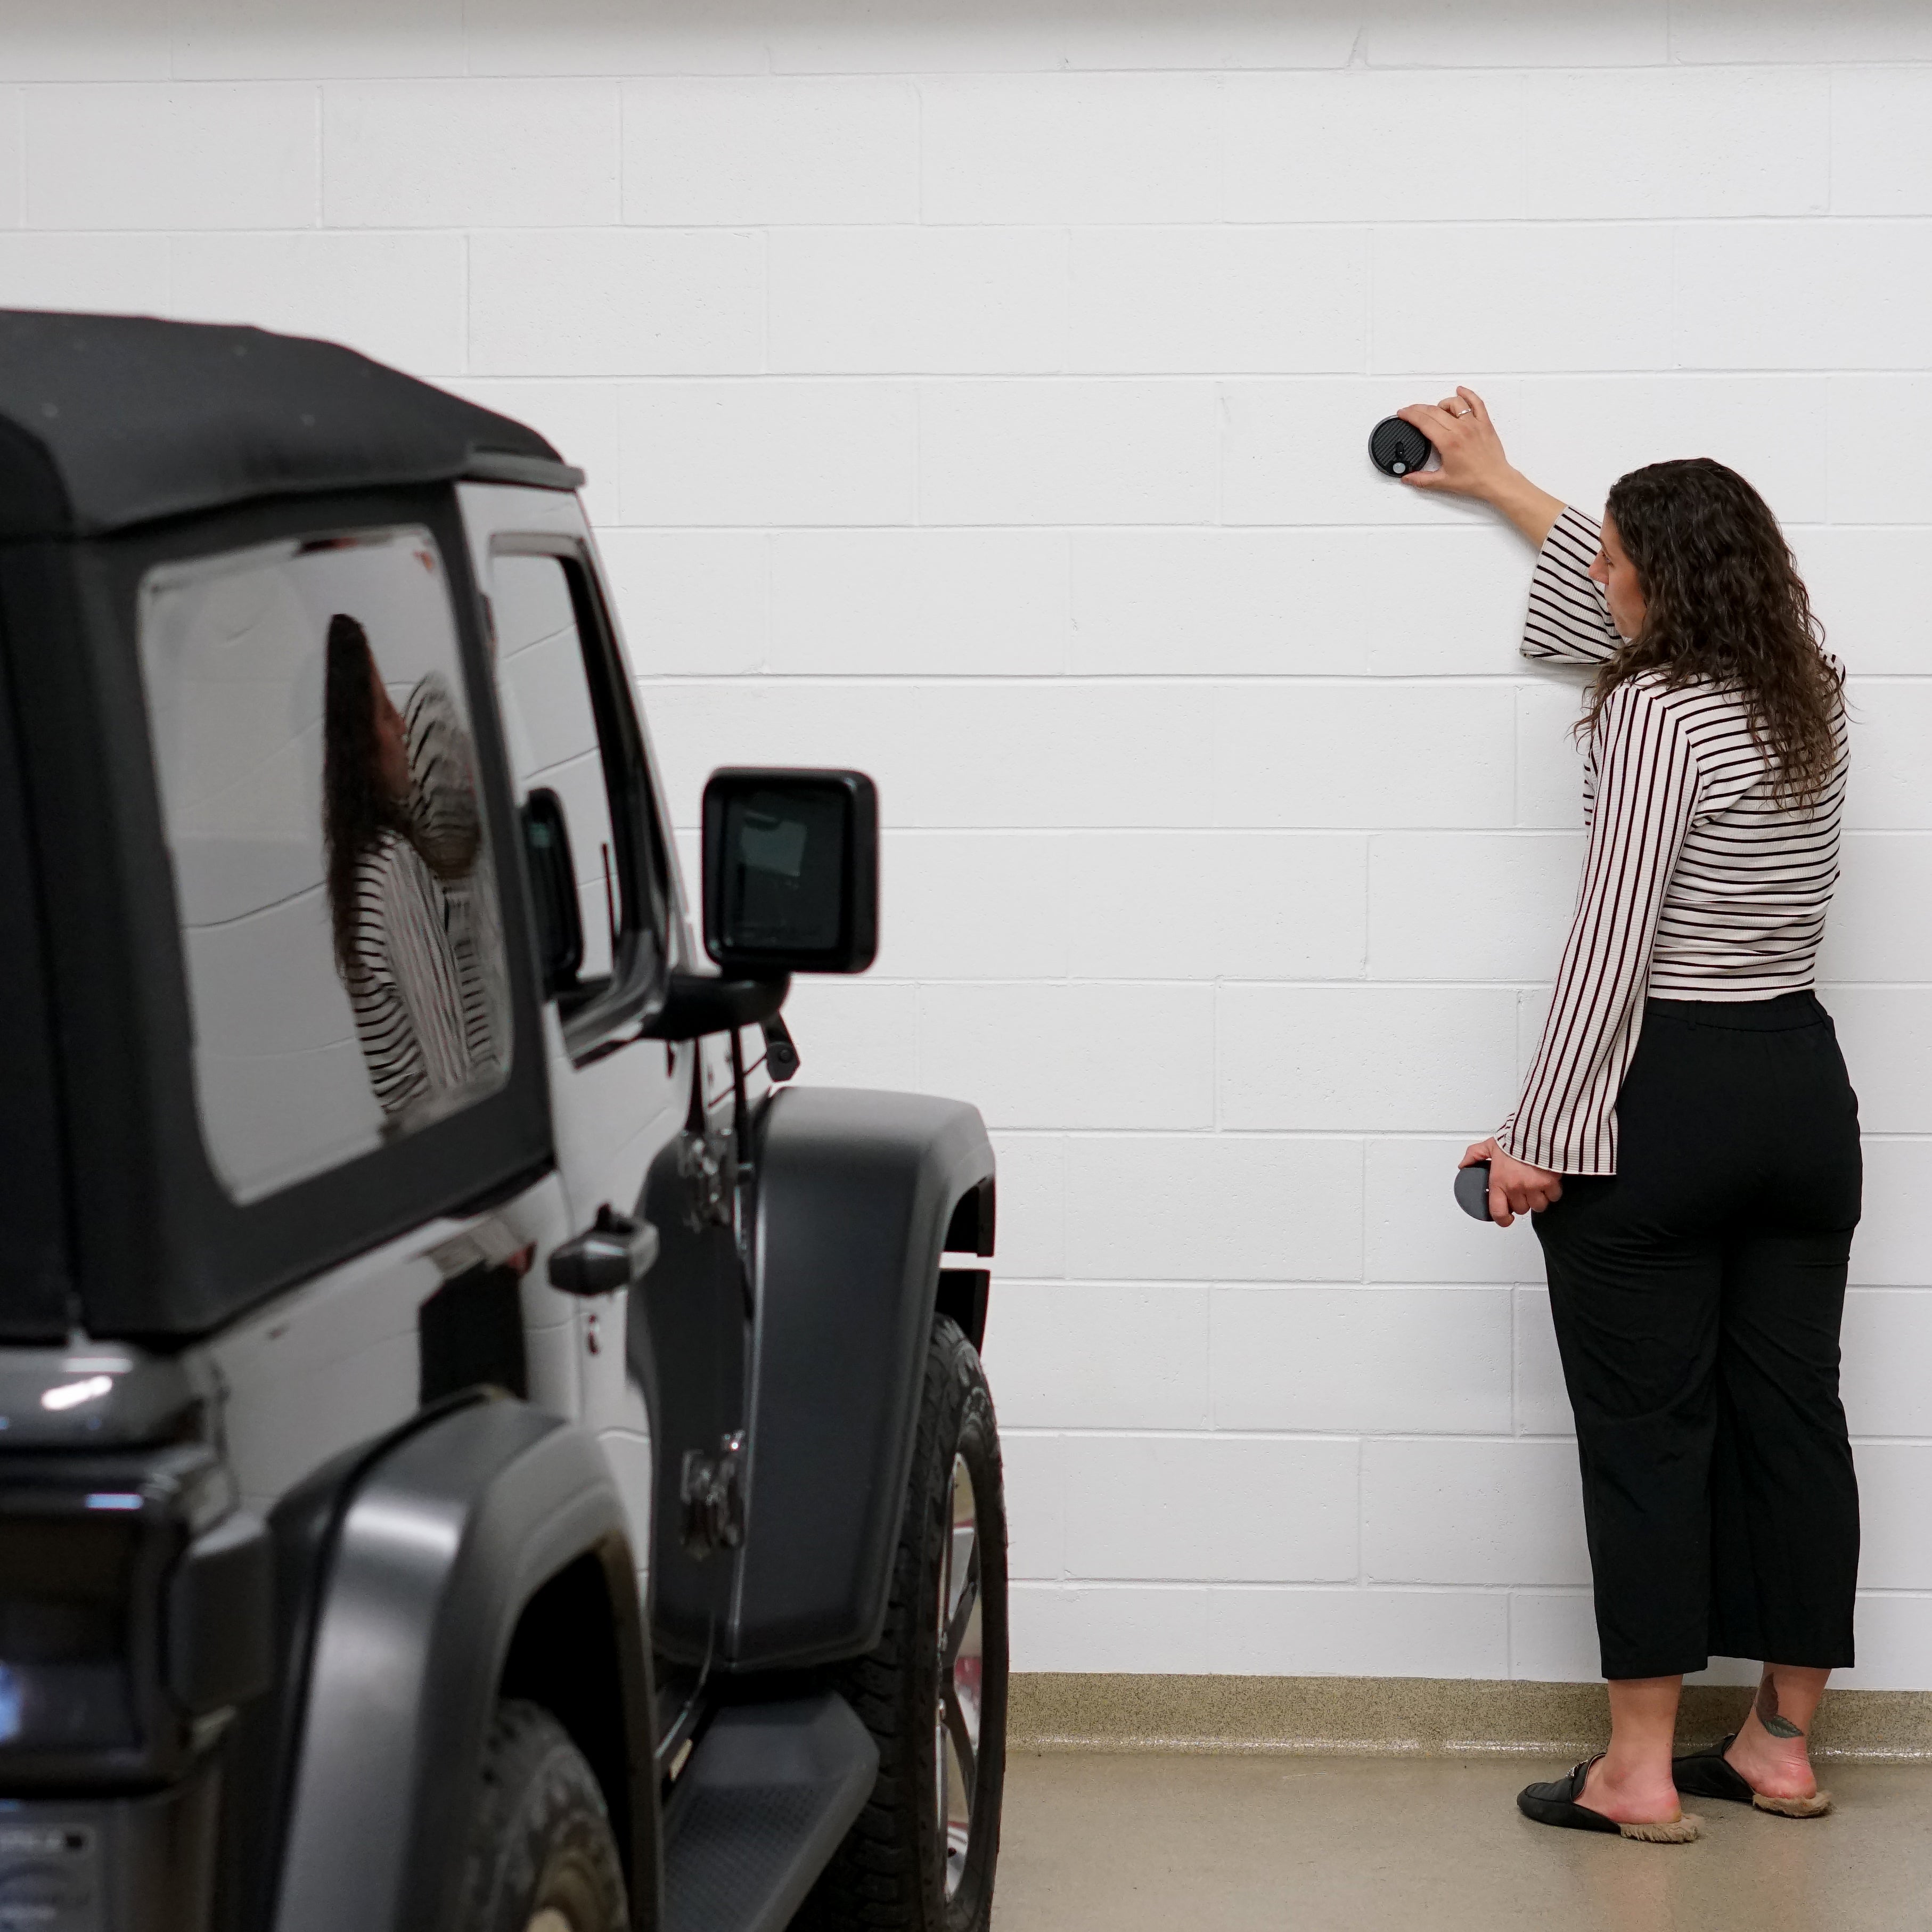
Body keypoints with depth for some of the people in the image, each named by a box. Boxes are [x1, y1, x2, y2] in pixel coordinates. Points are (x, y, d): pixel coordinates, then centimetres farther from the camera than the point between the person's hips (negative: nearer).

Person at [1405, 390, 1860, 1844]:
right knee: (1793, 1414, 11)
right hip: (1804, 1085, 8)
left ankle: (1641, 1773, 3)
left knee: (1647, 1431, -1)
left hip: (1663, 1103, -8)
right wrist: (1502, 486, 39)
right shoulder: (1806, 690, 9)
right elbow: (1648, 585, 27)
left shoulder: (1656, 713, -15)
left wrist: (1542, 1136, -14)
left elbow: (1612, 946, -18)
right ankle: (1785, 1747, 19)